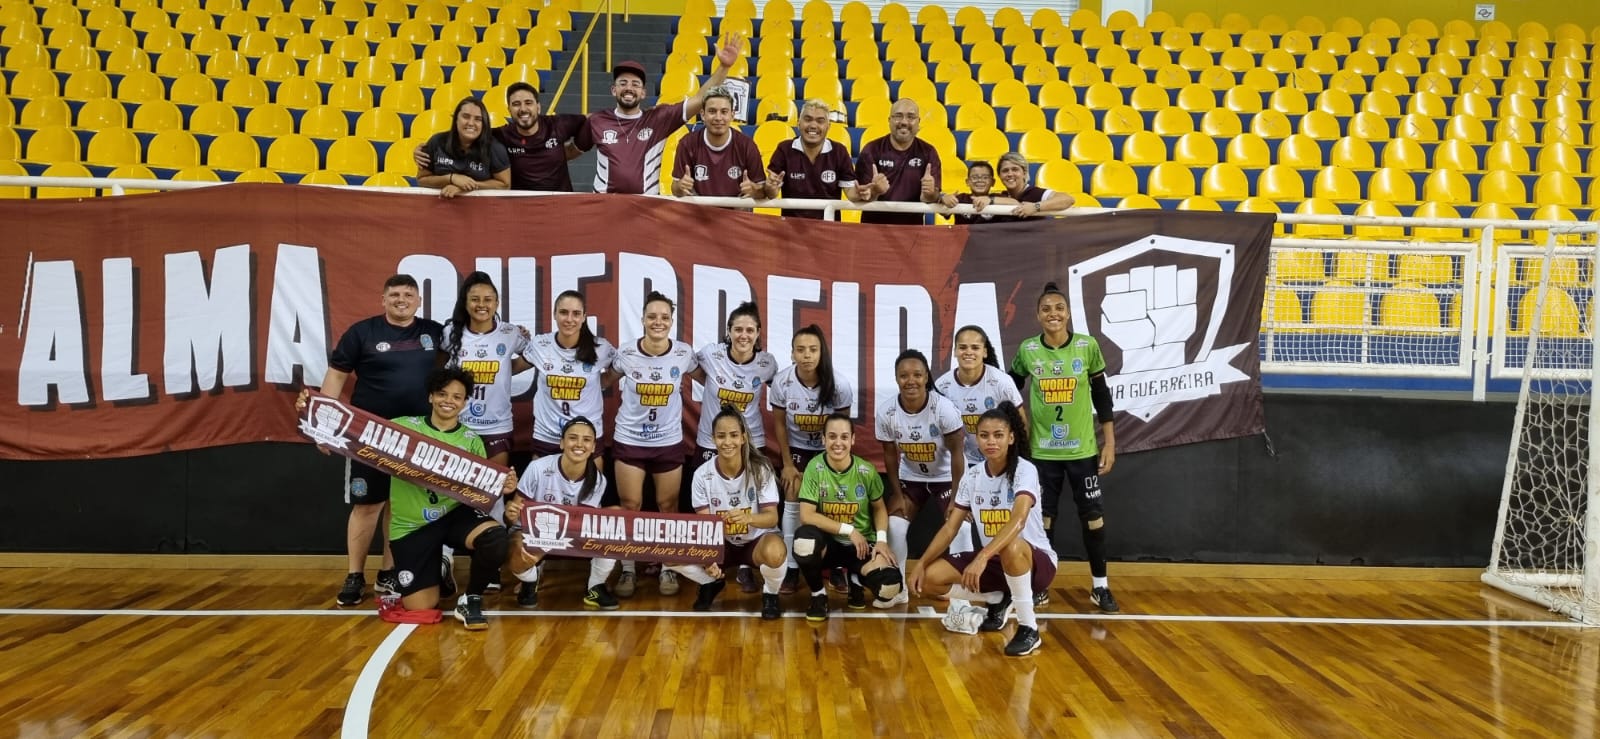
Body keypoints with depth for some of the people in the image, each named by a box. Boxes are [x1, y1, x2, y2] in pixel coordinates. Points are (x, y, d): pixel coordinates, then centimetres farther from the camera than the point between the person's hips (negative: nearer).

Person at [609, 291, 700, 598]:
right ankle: (628, 570, 17)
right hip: (629, 441, 0)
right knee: (630, 506, 5)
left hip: (669, 442, 0)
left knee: (668, 506, 10)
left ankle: (668, 569, 23)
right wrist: (627, 401, 4)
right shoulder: (625, 354, -10)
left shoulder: (684, 354, -9)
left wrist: (678, 394, 3)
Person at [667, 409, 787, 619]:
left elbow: (772, 517, -20)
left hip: (757, 540, -2)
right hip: (722, 544, 3)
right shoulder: (702, 475, -12)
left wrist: (748, 518, -43)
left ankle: (770, 594, -2)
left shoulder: (760, 469, -16)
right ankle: (712, 582, 11)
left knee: (774, 553, -39)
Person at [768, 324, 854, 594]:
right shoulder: (781, 382, -22)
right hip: (796, 449, 1)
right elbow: (779, 424, -8)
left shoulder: (840, 385, -24)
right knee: (793, 502, -7)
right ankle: (792, 568, 2)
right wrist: (787, 464, -7)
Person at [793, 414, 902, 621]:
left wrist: (881, 539, -10)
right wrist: (848, 530, -19)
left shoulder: (867, 471, -8)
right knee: (804, 539, -37)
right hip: (829, 542, -1)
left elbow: (879, 508, 8)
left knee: (889, 587, -27)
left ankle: (857, 580, 13)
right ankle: (818, 594, -6)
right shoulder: (815, 468, -13)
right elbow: (806, 515, -17)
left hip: (862, 544, 1)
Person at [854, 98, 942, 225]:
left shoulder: (928, 153, 3)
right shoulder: (871, 150, -2)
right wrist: (874, 191, -28)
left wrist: (930, 194, -26)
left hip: (912, 226, 1)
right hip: (874, 225, -1)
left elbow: (929, 198, -4)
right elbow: (863, 197, -7)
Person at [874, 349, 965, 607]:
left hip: (946, 477, -3)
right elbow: (890, 455, -5)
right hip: (910, 478, 3)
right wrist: (897, 495, -5)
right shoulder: (886, 412, -18)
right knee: (894, 525, -8)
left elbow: (957, 452, -20)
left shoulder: (943, 408, -28)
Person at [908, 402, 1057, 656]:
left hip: (1036, 561, -6)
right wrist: (921, 563, -9)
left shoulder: (1025, 470, -19)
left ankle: (1029, 628, -21)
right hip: (993, 561, 6)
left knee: (1011, 546, -41)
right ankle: (998, 600, 13)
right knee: (930, 578, -11)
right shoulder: (972, 476, 0)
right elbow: (950, 527, 3)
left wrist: (982, 558, -48)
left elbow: (1018, 520, -36)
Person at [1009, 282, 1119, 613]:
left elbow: (1102, 396, 0)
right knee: (1043, 516, 8)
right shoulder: (1027, 350, -5)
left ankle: (1100, 586, 17)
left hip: (1082, 448, 0)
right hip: (1042, 450, 1)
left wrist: (1110, 442, -1)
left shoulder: (1088, 346, -7)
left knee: (1093, 515, 3)